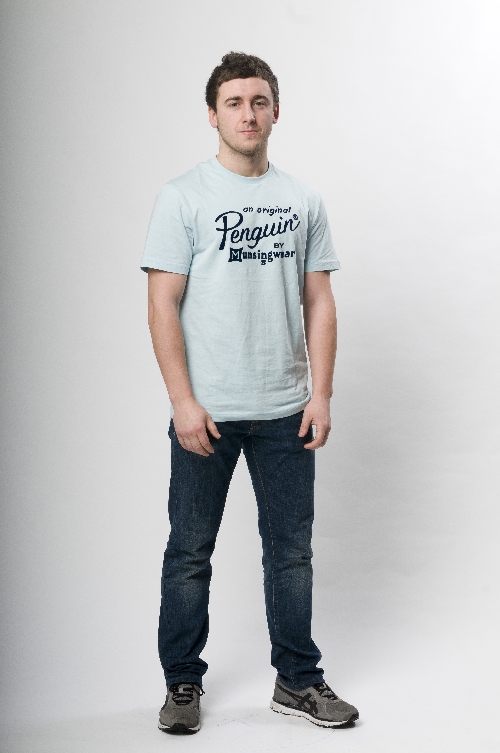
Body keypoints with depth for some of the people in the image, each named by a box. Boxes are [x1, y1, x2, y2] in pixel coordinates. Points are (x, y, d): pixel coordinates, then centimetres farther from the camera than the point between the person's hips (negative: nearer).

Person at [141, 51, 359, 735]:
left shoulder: (303, 202, 9)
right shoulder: (183, 197, -2)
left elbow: (319, 302, 8)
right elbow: (163, 303, -7)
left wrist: (322, 394, -1)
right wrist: (183, 401, -14)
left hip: (285, 413, 3)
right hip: (206, 414, -3)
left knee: (291, 550, 11)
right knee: (190, 553, 6)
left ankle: (298, 681, 23)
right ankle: (183, 683, 21)